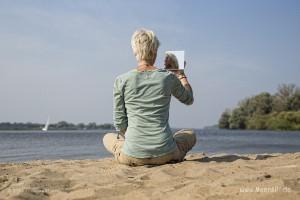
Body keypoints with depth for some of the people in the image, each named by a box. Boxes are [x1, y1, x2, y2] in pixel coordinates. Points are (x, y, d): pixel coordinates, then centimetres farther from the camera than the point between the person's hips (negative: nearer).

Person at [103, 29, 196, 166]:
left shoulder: (121, 81, -4)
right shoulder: (168, 77, -3)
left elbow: (119, 122, 1)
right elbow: (189, 99, 17)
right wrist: (180, 72, 25)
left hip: (132, 155, 0)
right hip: (164, 154, 1)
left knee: (108, 138, 33)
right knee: (190, 134, 32)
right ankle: (168, 160, 14)